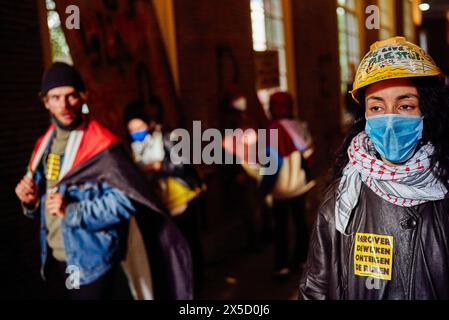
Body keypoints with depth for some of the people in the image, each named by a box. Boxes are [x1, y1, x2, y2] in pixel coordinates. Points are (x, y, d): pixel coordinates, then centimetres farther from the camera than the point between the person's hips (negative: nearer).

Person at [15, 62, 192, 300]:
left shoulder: (101, 146, -15)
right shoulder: (45, 145, 9)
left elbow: (126, 200, -20)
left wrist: (73, 211, -25)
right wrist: (31, 200, -3)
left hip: (91, 264, -7)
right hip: (53, 260, 7)